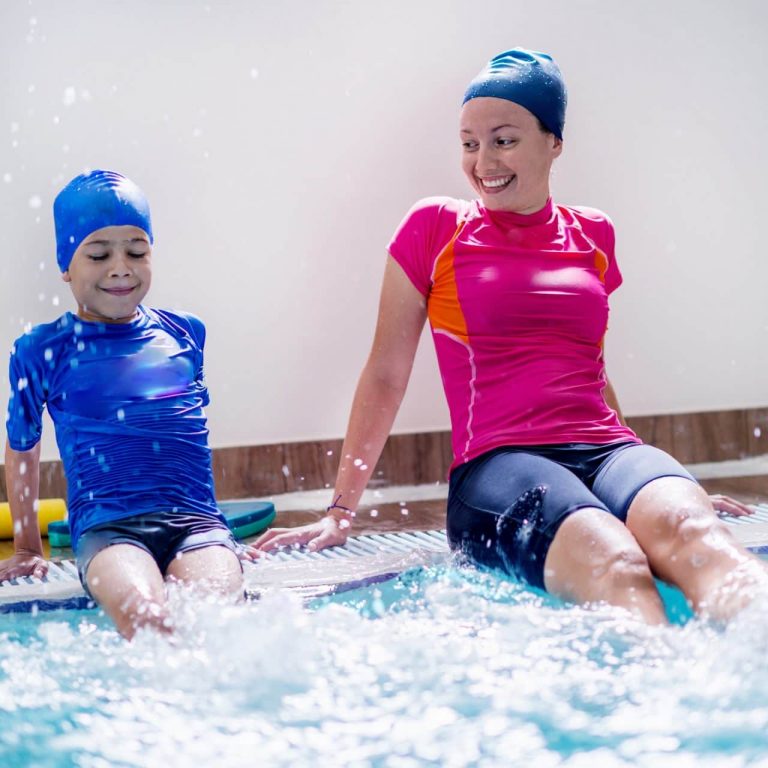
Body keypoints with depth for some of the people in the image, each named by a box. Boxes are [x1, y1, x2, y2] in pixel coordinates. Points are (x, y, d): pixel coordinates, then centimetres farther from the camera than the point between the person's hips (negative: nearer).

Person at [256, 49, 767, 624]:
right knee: (612, 562, -38)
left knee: (689, 530, -35)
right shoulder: (434, 228, 10)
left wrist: (659, 482, 34)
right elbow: (385, 377, 13)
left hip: (607, 448, 3)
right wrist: (341, 511, 11)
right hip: (497, 464, -3)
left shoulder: (592, 235, 20)